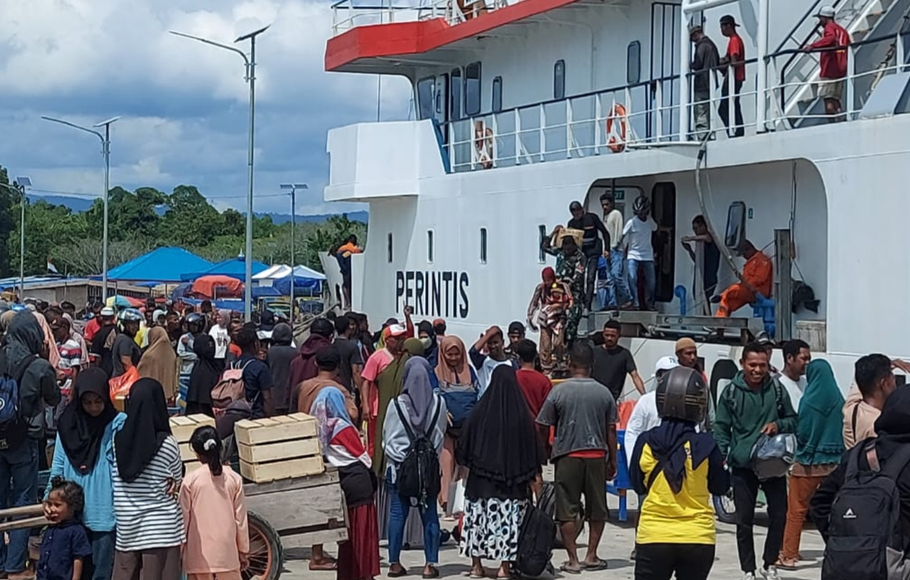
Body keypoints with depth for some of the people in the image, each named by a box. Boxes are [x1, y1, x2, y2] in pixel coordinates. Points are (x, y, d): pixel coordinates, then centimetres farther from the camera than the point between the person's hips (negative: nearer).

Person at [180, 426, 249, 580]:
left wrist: (180, 549, 9)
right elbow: (240, 518, 3)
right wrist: (244, 551, 12)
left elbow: (184, 518, -2)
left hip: (200, 553, -1)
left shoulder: (190, 480, -6)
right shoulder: (234, 479, -1)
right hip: (227, 552, 1)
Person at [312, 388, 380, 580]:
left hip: (339, 484, 6)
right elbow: (362, 456, -6)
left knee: (347, 531, 13)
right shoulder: (343, 428, -13)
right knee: (362, 531, 1)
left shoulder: (318, 429, 4)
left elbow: (323, 456, 6)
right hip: (357, 483, -6)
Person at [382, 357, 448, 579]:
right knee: (429, 513, 4)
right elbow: (440, 436, 4)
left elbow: (387, 437, -1)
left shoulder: (396, 404, -8)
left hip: (399, 465, -1)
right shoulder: (438, 403, -4)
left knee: (397, 513, 4)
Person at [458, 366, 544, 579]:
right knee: (509, 519, 4)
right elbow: (532, 448, -2)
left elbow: (465, 445, 1)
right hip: (513, 478, 0)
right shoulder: (522, 415, -8)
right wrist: (532, 473, 9)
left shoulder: (480, 412, -7)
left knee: (478, 515, 10)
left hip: (481, 476, 1)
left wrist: (467, 464, 16)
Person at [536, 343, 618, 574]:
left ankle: (573, 560, 1)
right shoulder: (603, 393, 1)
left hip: (567, 456, -2)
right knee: (597, 509, 14)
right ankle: (591, 556, 15)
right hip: (597, 456, 2)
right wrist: (612, 462, 14)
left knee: (567, 511, 3)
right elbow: (611, 430, 4)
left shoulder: (559, 391, -5)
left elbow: (543, 427, -1)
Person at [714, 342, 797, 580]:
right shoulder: (731, 392, -3)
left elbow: (793, 420, 11)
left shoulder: (777, 389, 2)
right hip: (742, 465, -1)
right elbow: (721, 428, 1)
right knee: (744, 520, 5)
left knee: (779, 516, 4)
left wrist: (778, 425, -10)